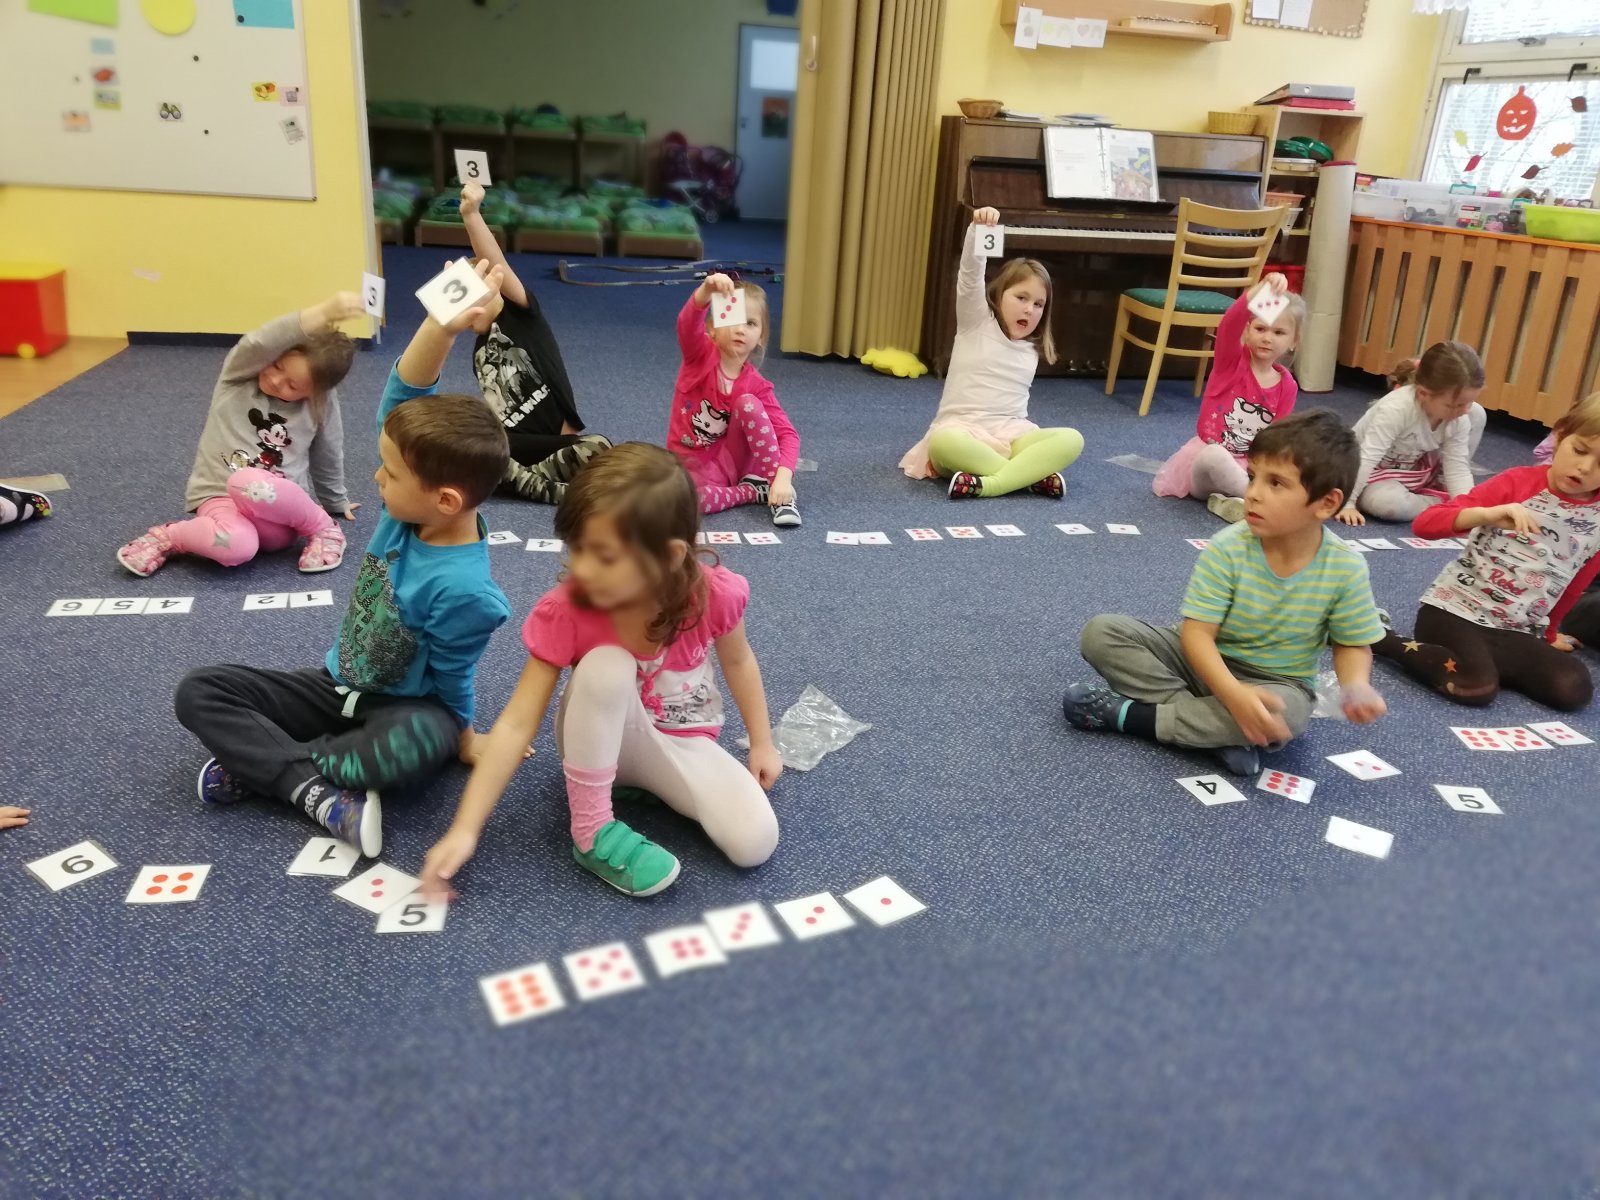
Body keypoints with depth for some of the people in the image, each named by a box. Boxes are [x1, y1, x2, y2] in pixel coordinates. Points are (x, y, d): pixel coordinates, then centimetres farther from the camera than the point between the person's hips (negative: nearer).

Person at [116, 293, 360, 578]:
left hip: (279, 512, 1)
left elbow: (328, 457, 16)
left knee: (247, 482, -38)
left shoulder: (321, 404, -2)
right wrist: (324, 313, -45)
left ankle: (322, 529, -12)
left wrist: (336, 503, 31)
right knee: (236, 545, -38)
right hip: (220, 496, 0)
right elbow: (258, 344, -29)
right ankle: (167, 537, -5)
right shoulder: (240, 372, -6)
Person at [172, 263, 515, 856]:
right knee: (199, 691, -5)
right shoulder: (410, 509, -14)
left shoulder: (462, 590, -31)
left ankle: (259, 762, -19)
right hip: (339, 686, 7)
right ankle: (318, 791, -21)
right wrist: (445, 323, -36)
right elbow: (403, 395, -23)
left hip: (406, 707, -7)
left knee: (416, 743, -42)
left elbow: (451, 683, -17)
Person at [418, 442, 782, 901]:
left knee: (755, 843, -25)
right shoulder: (564, 612, -26)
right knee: (606, 666, -36)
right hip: (602, 742, -1)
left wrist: (762, 743, 2)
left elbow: (737, 661, -2)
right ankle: (593, 834, -21)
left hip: (685, 742, 1)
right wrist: (464, 830, -30)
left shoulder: (713, 592, -25)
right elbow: (516, 725, -25)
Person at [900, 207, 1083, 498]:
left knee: (1071, 439, -25)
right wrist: (977, 228, -25)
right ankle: (1032, 475, -34)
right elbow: (970, 274, -11)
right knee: (943, 441, -41)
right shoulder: (976, 322, 6)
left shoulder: (1032, 350, 20)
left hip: (1012, 436, 4)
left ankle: (986, 484, -37)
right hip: (963, 431, -4)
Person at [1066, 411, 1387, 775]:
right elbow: (1196, 632, -23)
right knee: (1102, 632, -20)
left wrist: (1356, 686, -25)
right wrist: (1234, 694, -40)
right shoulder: (1227, 549, -21)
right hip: (1206, 663, 0)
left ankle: (1125, 713, -25)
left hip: (1277, 682, 0)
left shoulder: (1347, 569, -17)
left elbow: (1352, 644, -2)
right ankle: (1219, 729, -25)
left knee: (1284, 715, -39)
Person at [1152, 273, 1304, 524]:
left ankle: (1231, 502, -27)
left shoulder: (1287, 385, 3)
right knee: (1215, 456, -40)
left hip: (1248, 466, 4)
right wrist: (1260, 290, -50)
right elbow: (1230, 324, -32)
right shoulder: (1232, 359, -8)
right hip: (1206, 456, -4)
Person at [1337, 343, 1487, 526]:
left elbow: (1457, 467, -13)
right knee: (1388, 503, -41)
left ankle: (1439, 485, 5)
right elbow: (1366, 459, -37)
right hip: (1376, 473, -6)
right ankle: (1441, 502, -11)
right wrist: (1346, 503, -39)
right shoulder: (1396, 409, -36)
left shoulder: (1460, 419, -16)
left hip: (1418, 469, 6)